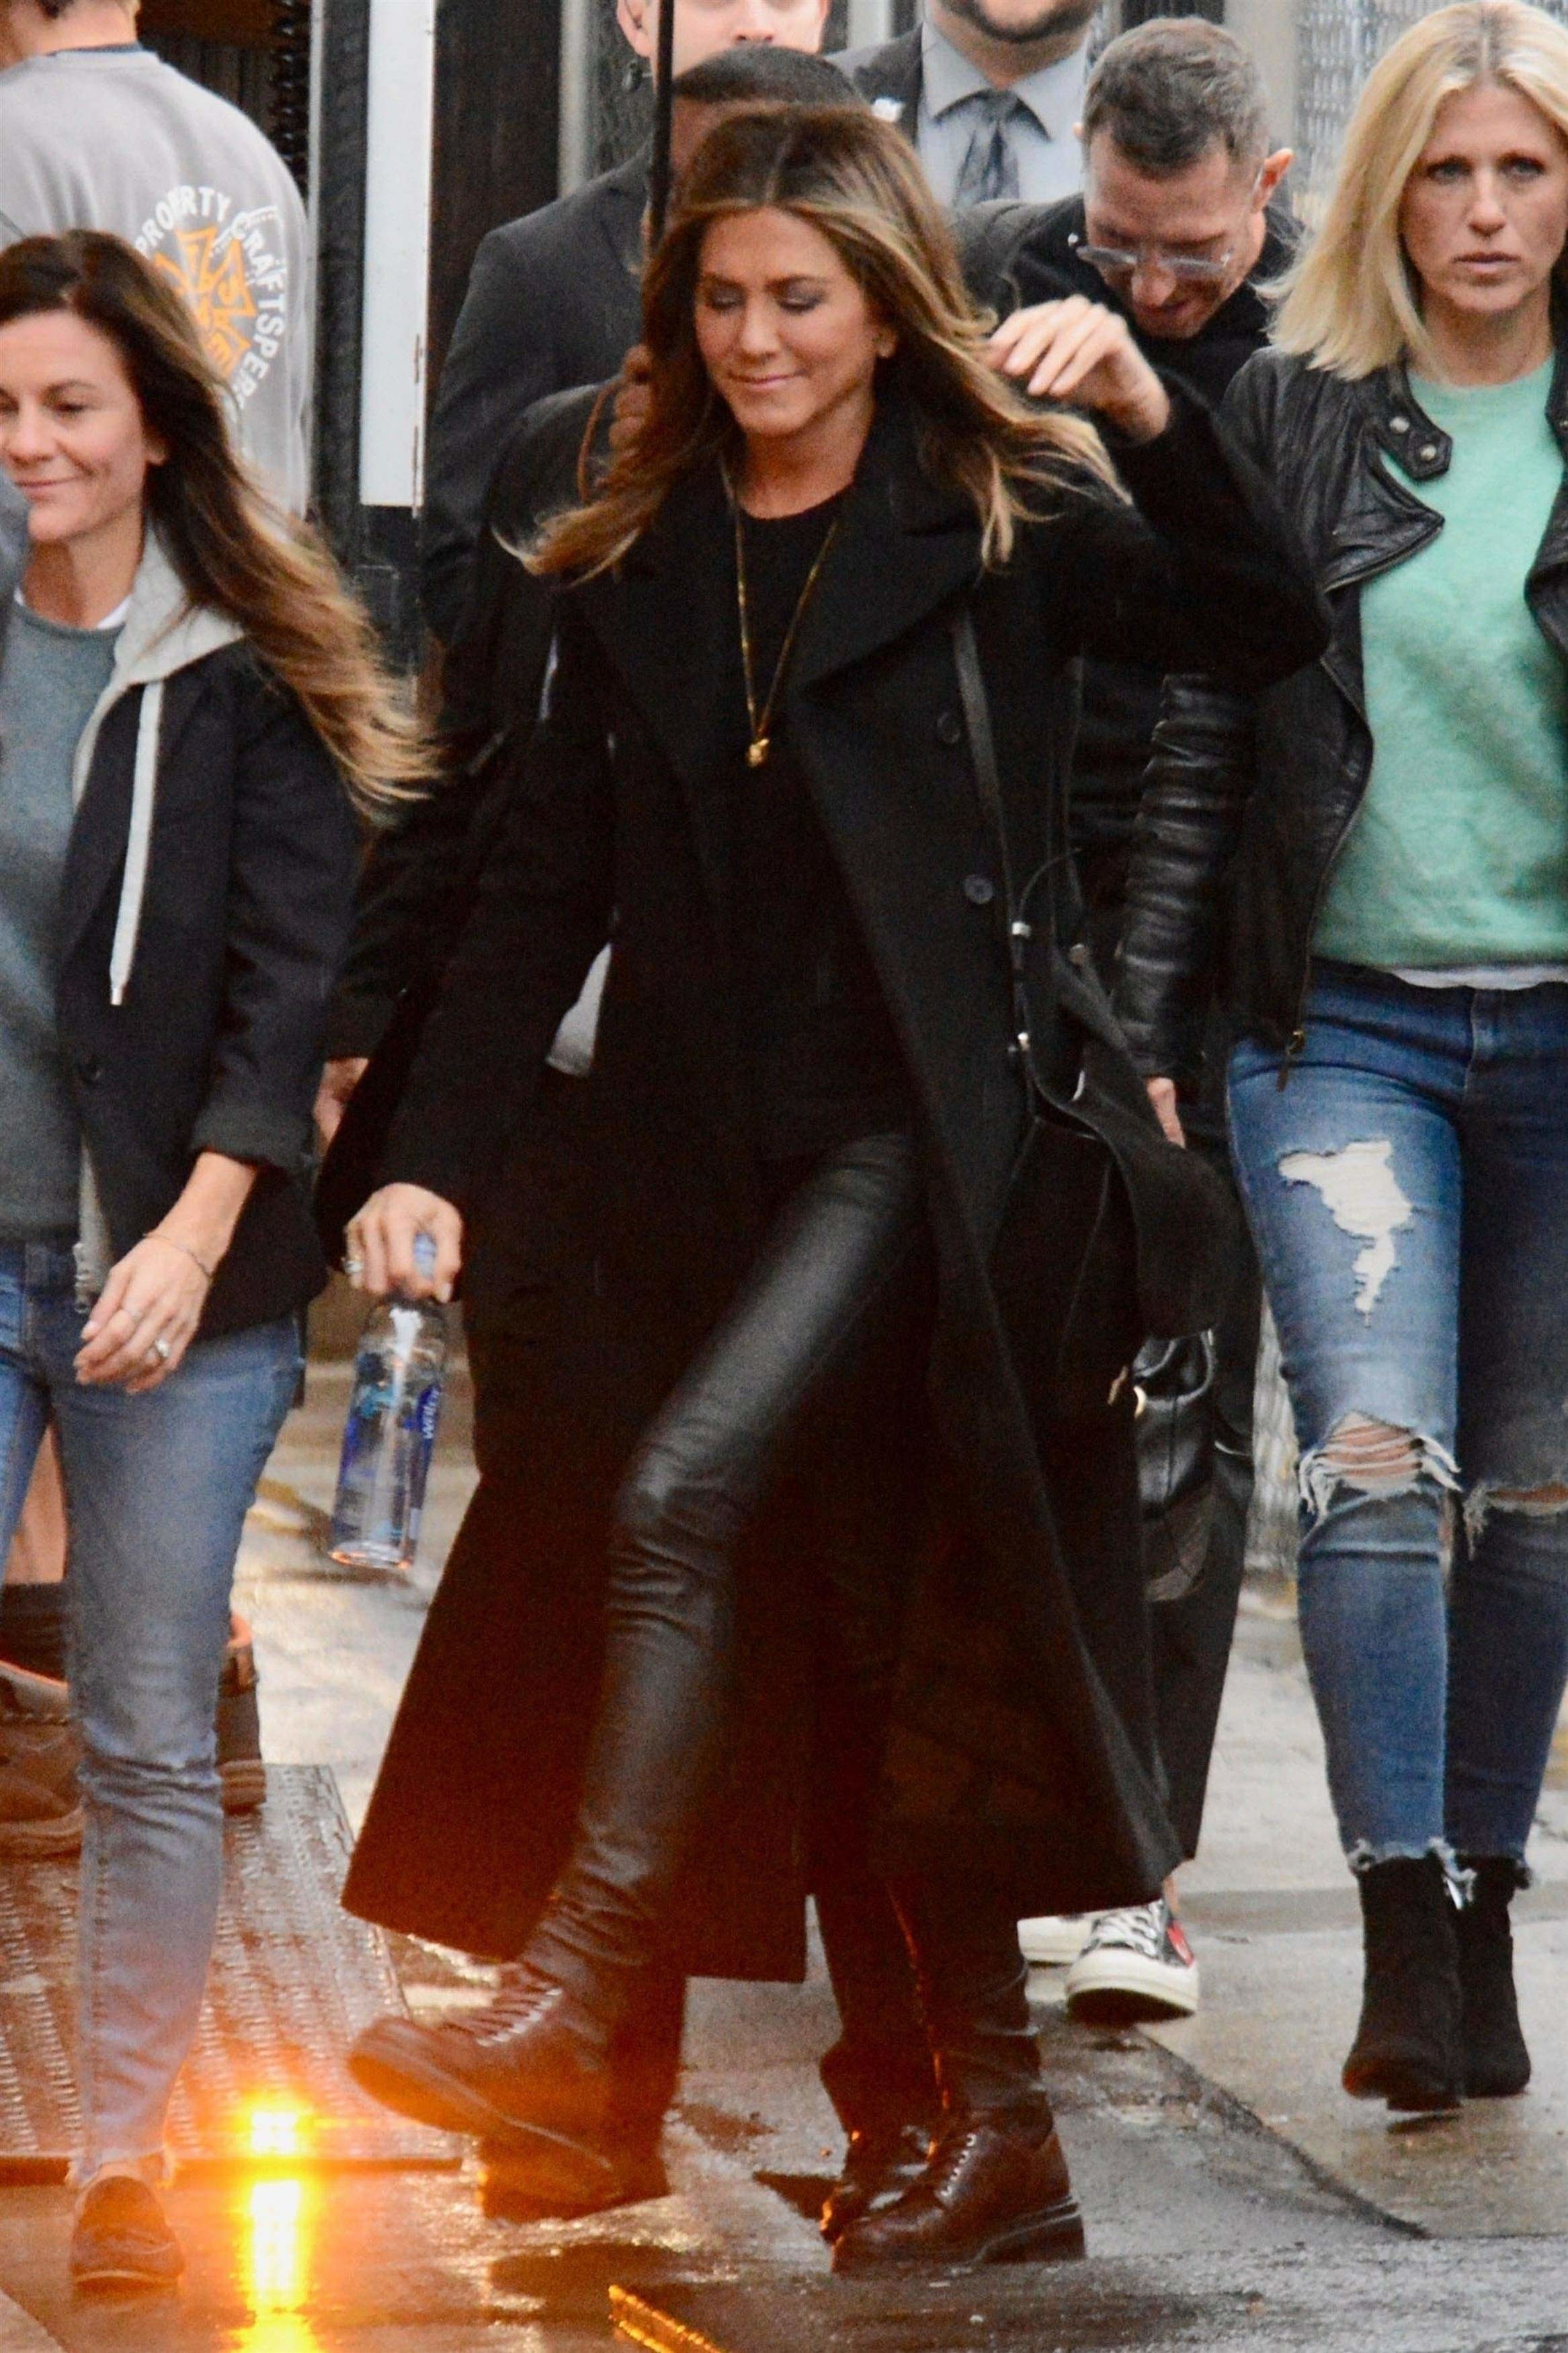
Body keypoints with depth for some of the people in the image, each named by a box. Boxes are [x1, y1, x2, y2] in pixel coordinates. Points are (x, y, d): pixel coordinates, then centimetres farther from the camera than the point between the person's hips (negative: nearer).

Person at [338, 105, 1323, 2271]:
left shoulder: (1001, 528, 2)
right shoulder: (636, 570, 13)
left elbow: (1271, 629, -11)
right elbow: (545, 891, 11)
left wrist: (1151, 419, -22)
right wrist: (439, 1161, 2)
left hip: (924, 1123, -5)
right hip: (701, 1156, 5)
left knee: (683, 1494, -24)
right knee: (872, 1645, 7)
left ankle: (569, 2012, -24)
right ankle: (998, 2131, 14)